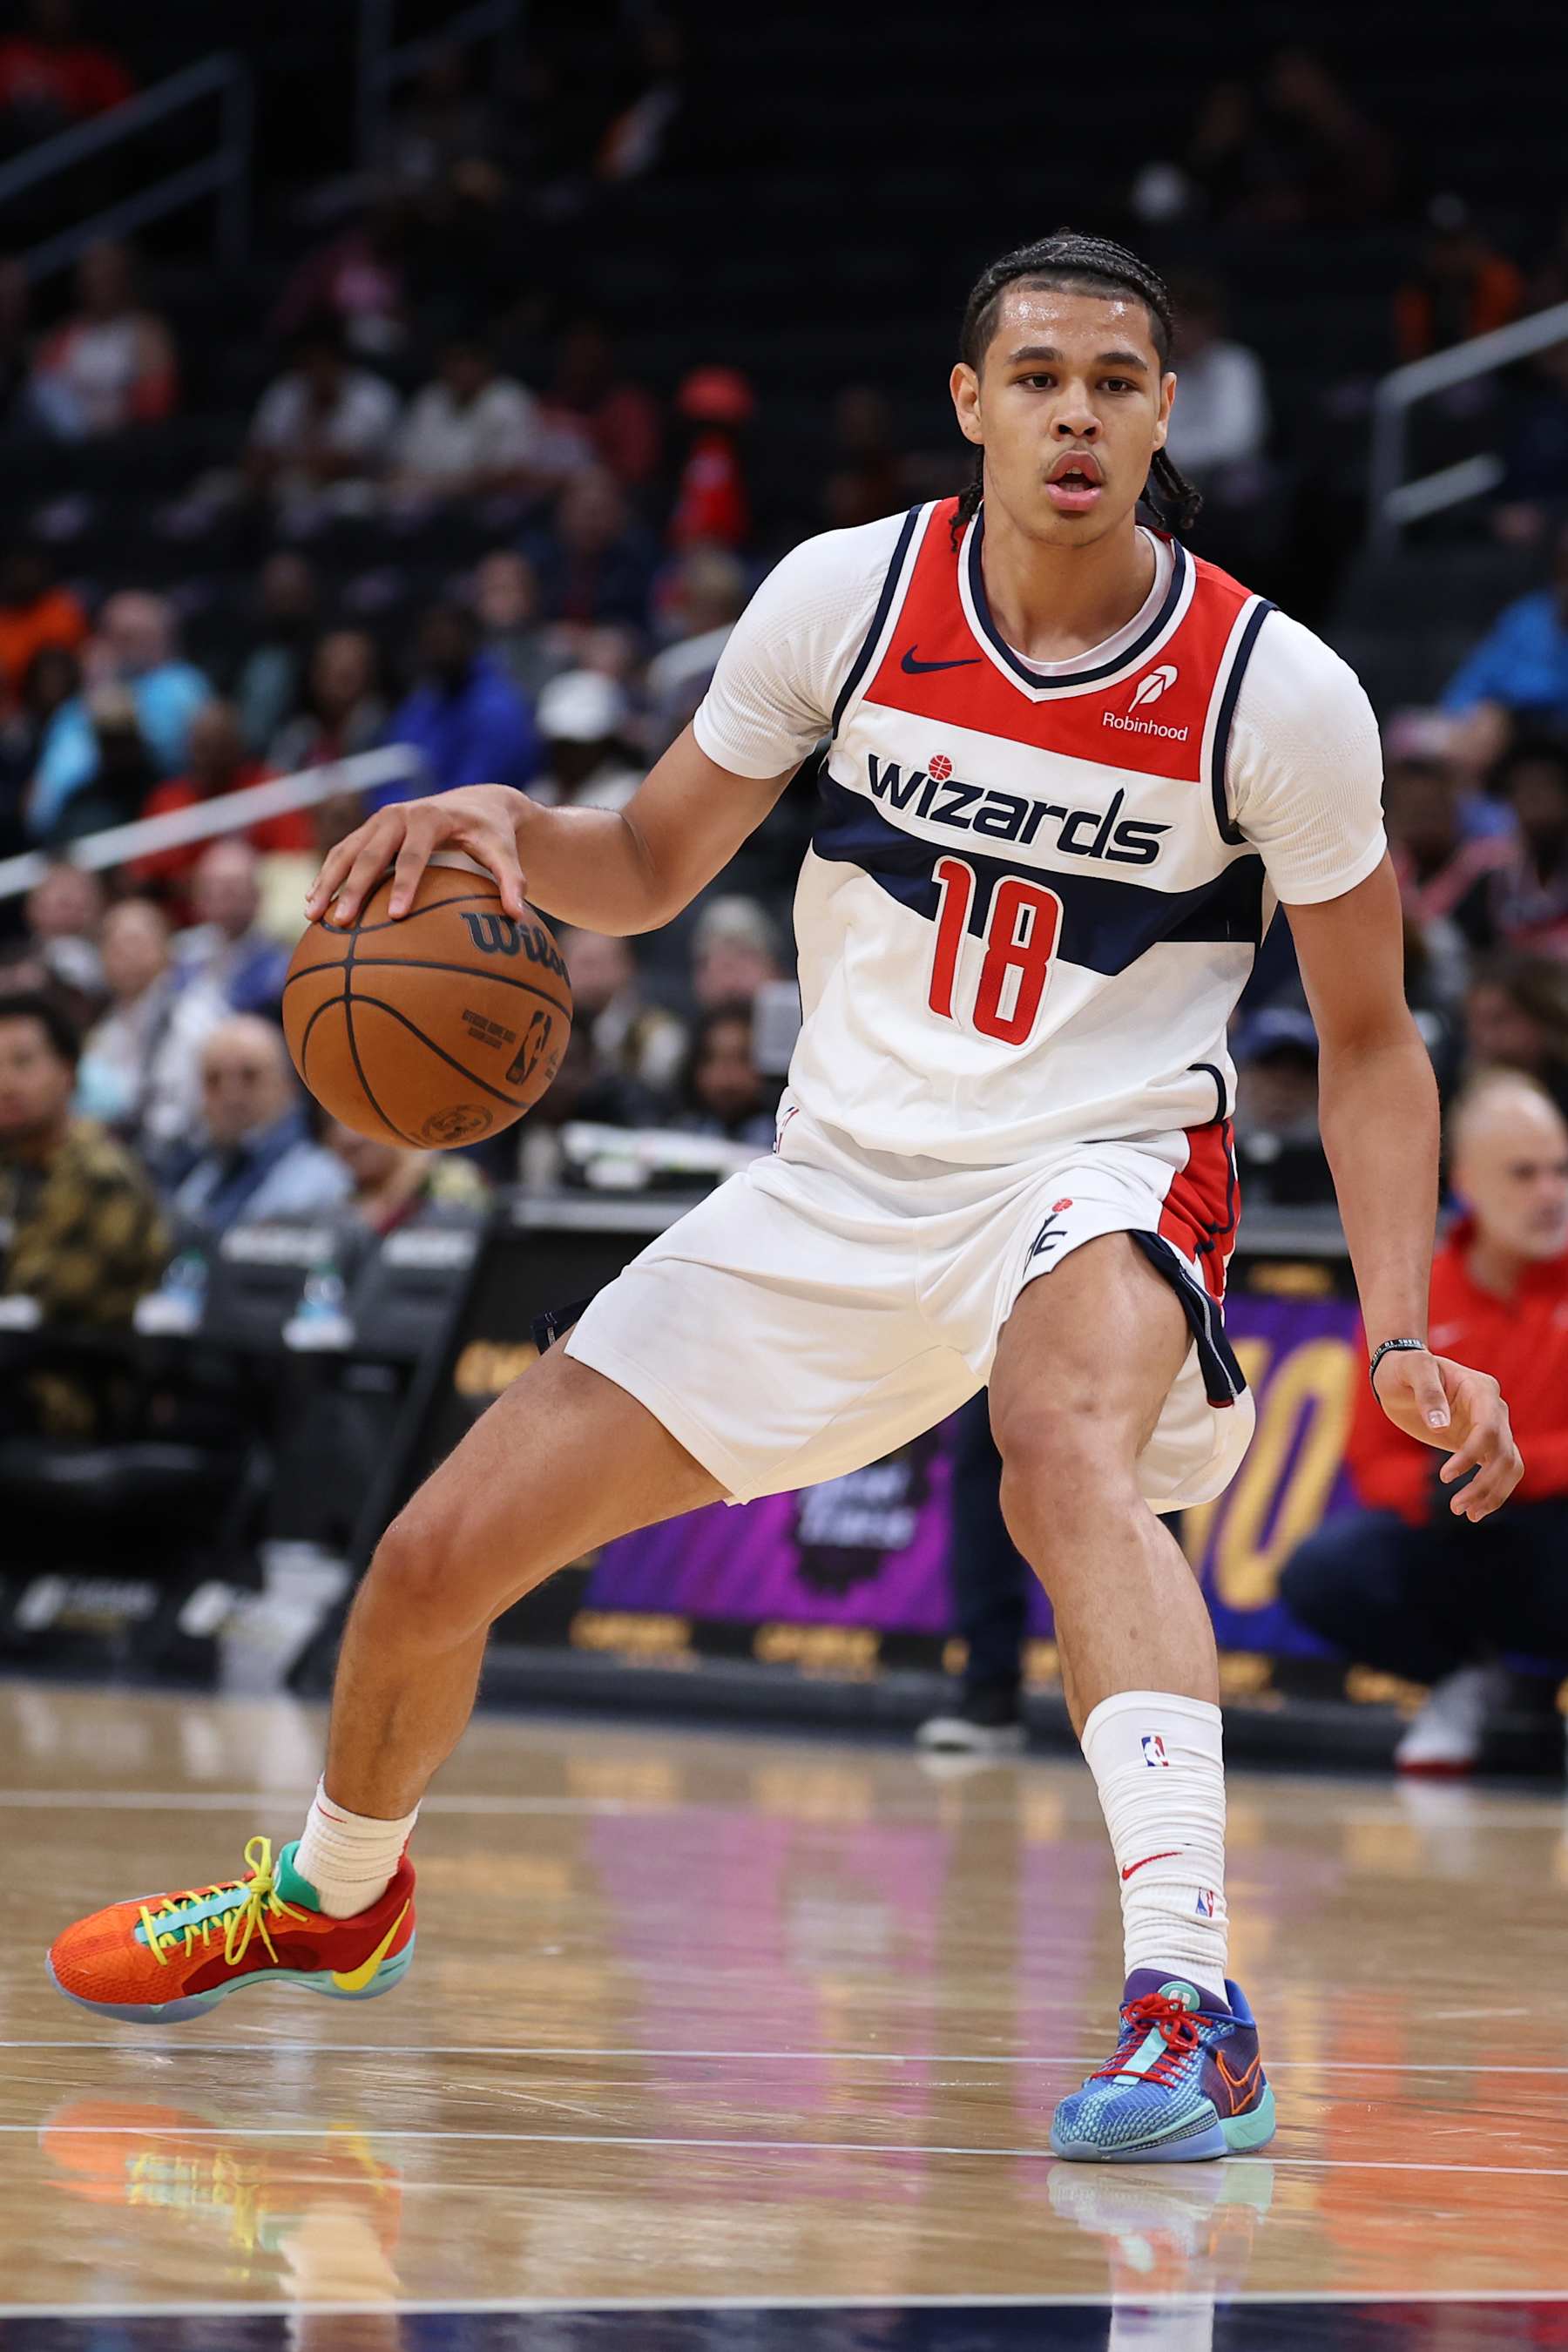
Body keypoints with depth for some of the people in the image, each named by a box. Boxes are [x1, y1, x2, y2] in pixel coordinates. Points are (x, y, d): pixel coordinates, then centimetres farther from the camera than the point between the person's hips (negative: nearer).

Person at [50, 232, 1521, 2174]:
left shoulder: (1278, 694, -14)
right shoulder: (849, 597, -9)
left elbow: (1366, 1037, -3)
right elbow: (649, 869, 5)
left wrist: (1406, 1332, -15)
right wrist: (504, 829, -17)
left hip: (1101, 1174, -4)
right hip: (840, 1177, 4)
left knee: (1067, 1448, -41)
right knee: (438, 1556, 4)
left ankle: (1192, 2009, -48)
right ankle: (337, 1895, 38)